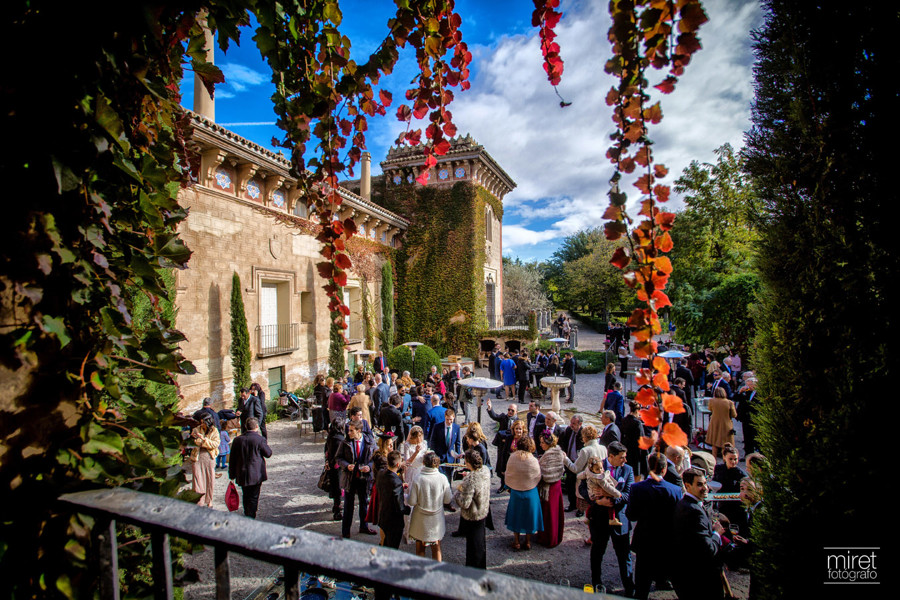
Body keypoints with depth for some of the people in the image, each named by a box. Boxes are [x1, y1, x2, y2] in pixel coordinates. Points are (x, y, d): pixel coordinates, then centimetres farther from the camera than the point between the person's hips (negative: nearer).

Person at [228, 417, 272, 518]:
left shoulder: (238, 440, 0)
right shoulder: (260, 439, -14)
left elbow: (232, 459, 5)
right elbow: (268, 454, -4)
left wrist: (232, 475, 12)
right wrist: (266, 445, 13)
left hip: (242, 475, 4)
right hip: (256, 475, -4)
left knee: (245, 496, 20)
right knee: (254, 498, 4)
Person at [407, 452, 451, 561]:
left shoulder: (418, 479, -20)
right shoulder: (442, 478, -15)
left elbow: (412, 502, -14)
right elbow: (447, 500, -7)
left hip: (421, 521, -1)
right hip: (437, 520, 1)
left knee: (420, 548, 20)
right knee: (436, 547, 21)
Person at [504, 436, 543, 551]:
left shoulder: (512, 458, -15)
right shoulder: (533, 460, -19)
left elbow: (508, 475, -3)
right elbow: (538, 477, -7)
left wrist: (510, 487, 13)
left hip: (515, 491, 1)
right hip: (531, 493, -1)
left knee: (516, 515, 17)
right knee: (529, 516, 16)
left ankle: (517, 542, 27)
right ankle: (528, 542, 28)